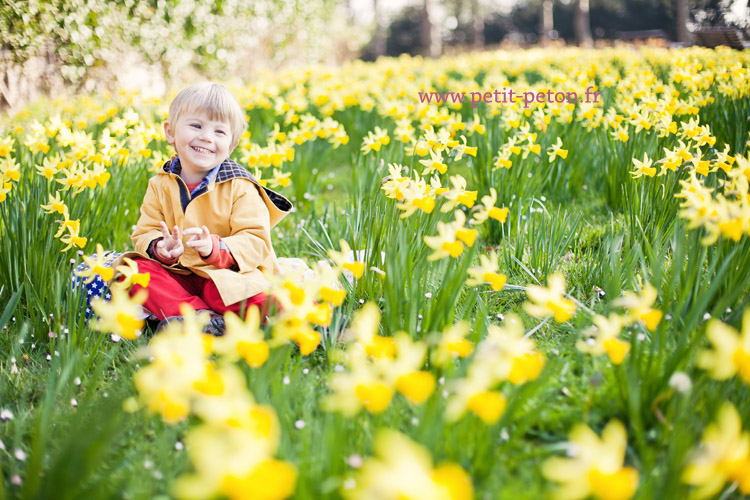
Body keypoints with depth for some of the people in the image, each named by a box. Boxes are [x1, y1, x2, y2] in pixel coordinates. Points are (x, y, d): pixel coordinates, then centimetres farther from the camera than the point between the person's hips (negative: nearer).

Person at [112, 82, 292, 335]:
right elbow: (144, 233, 5)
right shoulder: (160, 185, 6)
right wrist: (160, 248, -20)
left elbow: (255, 242, -10)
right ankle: (198, 316, -32)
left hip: (228, 275, -5)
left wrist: (215, 249, -30)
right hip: (177, 275, 5)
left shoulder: (239, 187, -5)